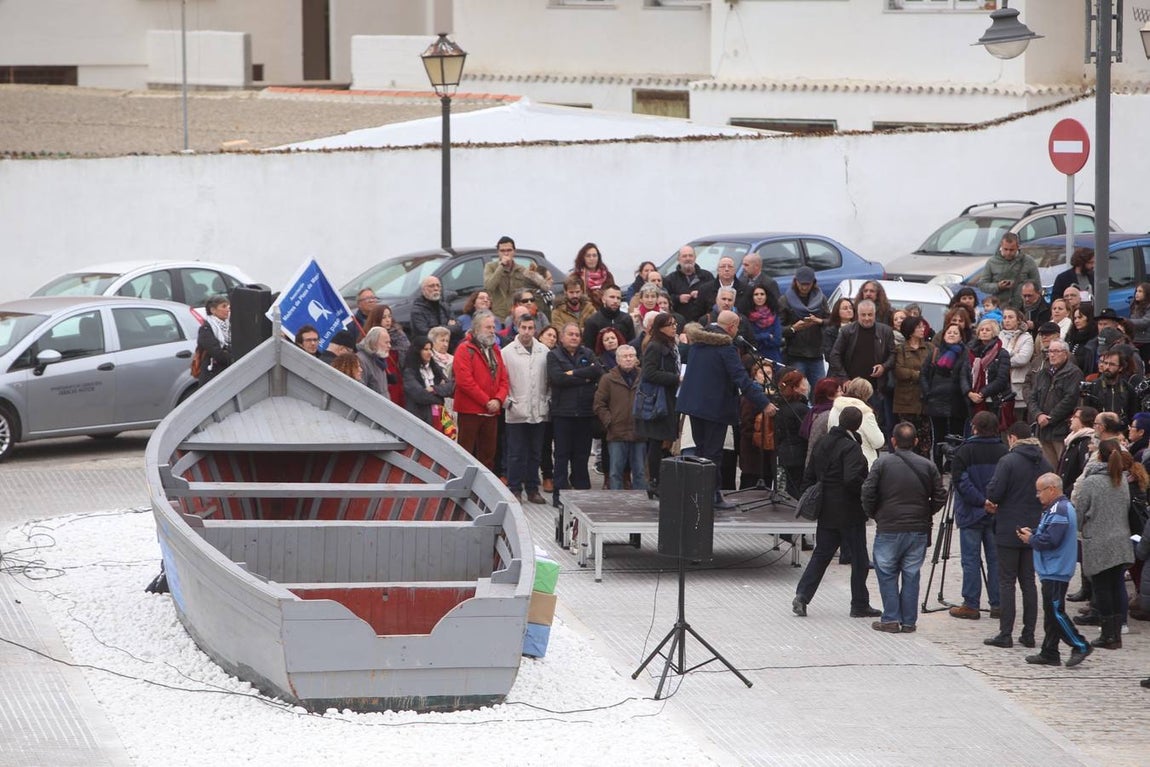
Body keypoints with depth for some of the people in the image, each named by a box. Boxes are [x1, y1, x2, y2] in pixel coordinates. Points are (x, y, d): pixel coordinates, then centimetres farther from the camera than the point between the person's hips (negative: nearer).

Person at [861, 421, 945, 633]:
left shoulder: (883, 463, -6)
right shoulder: (928, 466, 2)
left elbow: (868, 494, -9)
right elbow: (939, 497, 3)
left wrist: (873, 514, 9)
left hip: (889, 529, -3)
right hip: (919, 530, 3)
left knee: (887, 575, 8)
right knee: (911, 575, 10)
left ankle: (891, 619, 3)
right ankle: (909, 621, 10)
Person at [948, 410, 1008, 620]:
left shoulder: (964, 451, -9)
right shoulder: (1003, 452, 1)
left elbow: (961, 482, -16)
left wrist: (981, 501, -14)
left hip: (971, 514, -3)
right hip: (997, 515, 4)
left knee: (971, 559, 0)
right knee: (995, 559, 8)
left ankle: (971, 605, 1)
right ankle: (997, 605, 11)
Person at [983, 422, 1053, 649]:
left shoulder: (1008, 461, -14)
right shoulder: (1044, 464, 5)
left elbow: (994, 492, -18)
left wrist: (991, 503, 4)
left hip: (1009, 530, -6)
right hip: (1034, 529, 6)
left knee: (1007, 582, 0)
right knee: (1028, 581, 12)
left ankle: (1005, 634, -1)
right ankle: (1029, 634, 12)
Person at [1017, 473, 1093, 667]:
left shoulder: (1059, 511, -18)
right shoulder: (1059, 507, 16)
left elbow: (1051, 540, -24)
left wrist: (1031, 539, -10)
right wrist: (1032, 534, 5)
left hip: (1056, 571, -11)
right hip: (1051, 571, 11)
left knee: (1056, 611, -9)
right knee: (1051, 613, 12)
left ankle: (1080, 646, -6)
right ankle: (1049, 653, 16)